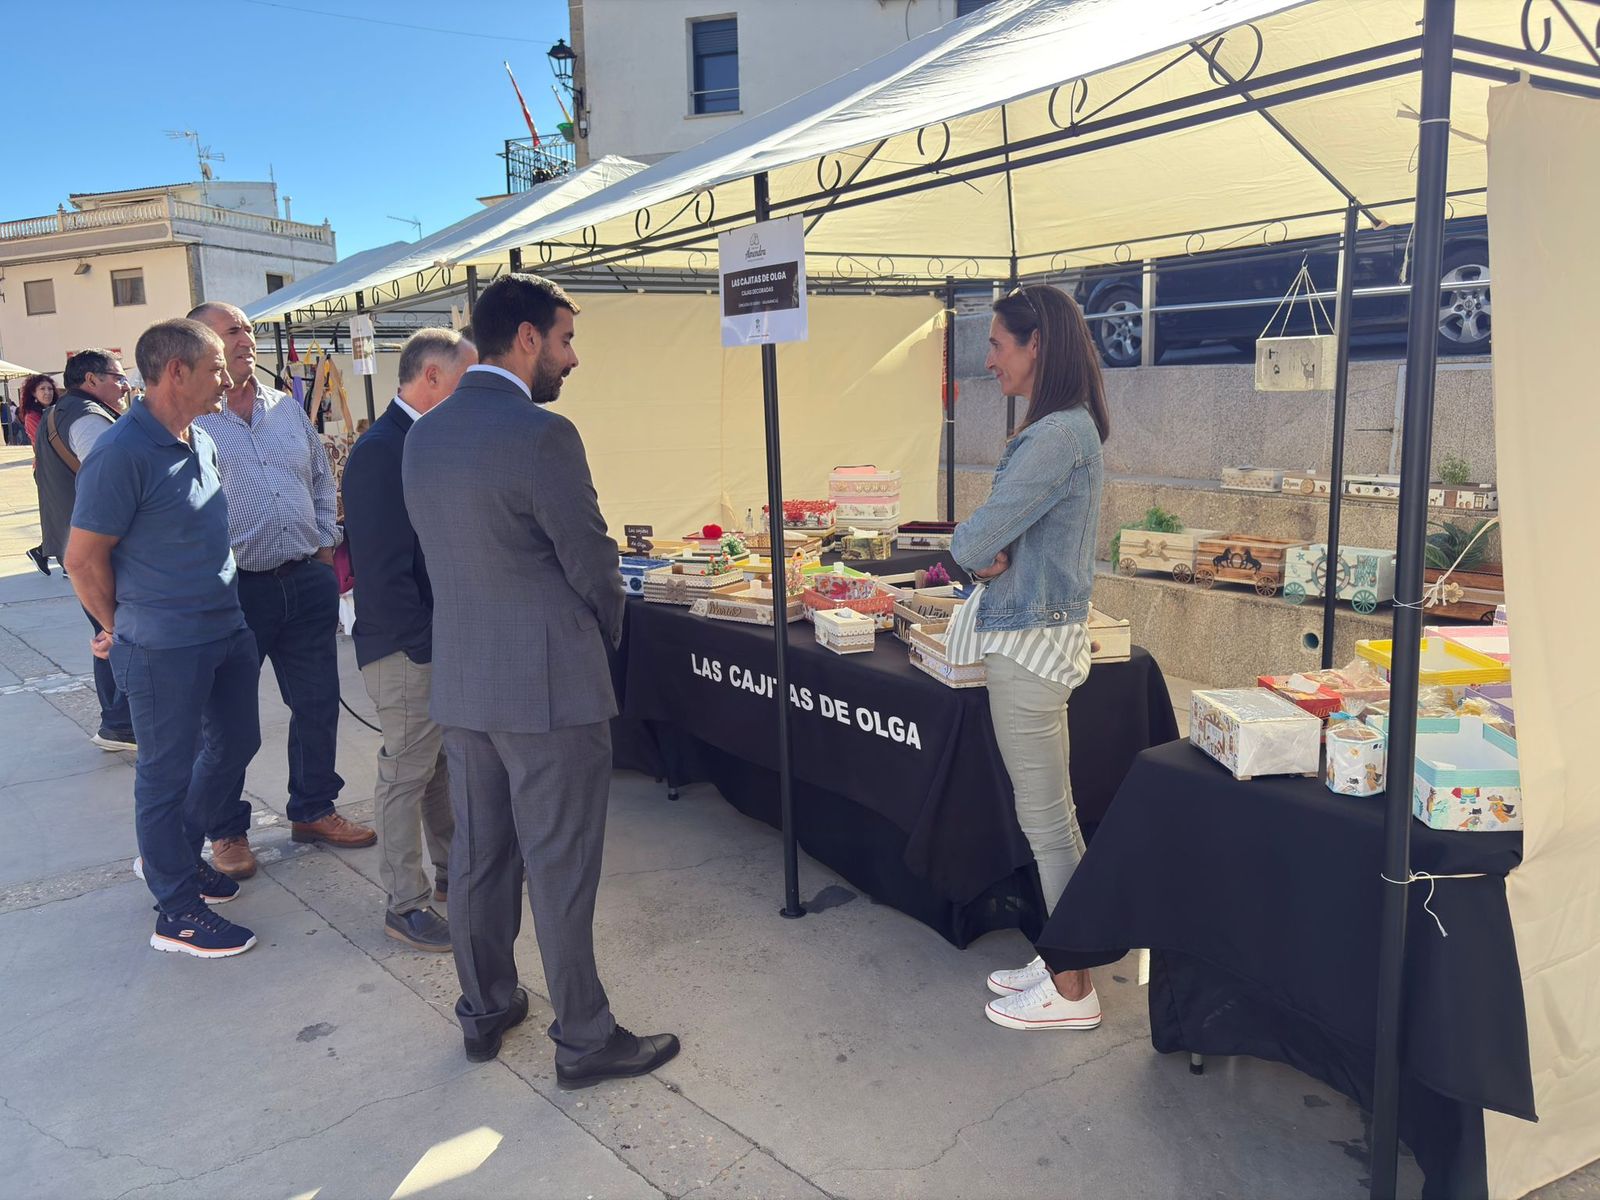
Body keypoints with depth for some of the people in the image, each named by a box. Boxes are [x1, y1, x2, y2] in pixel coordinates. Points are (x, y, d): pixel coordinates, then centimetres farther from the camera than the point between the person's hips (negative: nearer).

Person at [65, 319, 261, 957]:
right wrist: (120, 629, -1)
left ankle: (171, 854, 41)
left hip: (225, 631, 9)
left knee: (236, 742, 19)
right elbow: (83, 557, -15)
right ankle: (176, 911, 20)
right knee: (167, 772, 5)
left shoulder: (202, 443, 8)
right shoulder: (122, 452, -19)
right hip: (165, 648, -8)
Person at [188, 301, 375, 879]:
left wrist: (325, 545, 11)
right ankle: (227, 832, 25)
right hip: (235, 589, -5)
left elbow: (322, 480, 19)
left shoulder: (288, 409, 11)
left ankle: (313, 810, 31)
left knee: (318, 703, 13)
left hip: (306, 582, 5)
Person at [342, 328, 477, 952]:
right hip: (407, 649, -9)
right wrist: (430, 647, -19)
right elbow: (384, 570, -22)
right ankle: (405, 906, 18)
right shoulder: (380, 452, -19)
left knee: (446, 764, 20)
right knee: (406, 777, 4)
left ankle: (453, 870, 37)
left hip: (446, 642, 9)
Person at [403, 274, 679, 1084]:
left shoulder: (425, 434, 7)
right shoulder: (541, 434, -18)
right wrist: (606, 633, 7)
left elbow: (439, 550, 12)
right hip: (549, 684, -8)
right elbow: (592, 561, -13)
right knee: (559, 870, 4)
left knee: (477, 856, 18)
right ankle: (583, 1041, 19)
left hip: (460, 679, 8)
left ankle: (484, 1011, 35)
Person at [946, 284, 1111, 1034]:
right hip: (1030, 634, 10)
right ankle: (1063, 961, 32)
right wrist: (993, 557, -8)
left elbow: (974, 541, -22)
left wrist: (975, 549, 0)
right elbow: (993, 544, 13)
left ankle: (1073, 994, 16)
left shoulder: (1058, 435, -20)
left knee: (1047, 821, 1)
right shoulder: (1065, 427, 13)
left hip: (1031, 642, -10)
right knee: (1046, 817, 18)